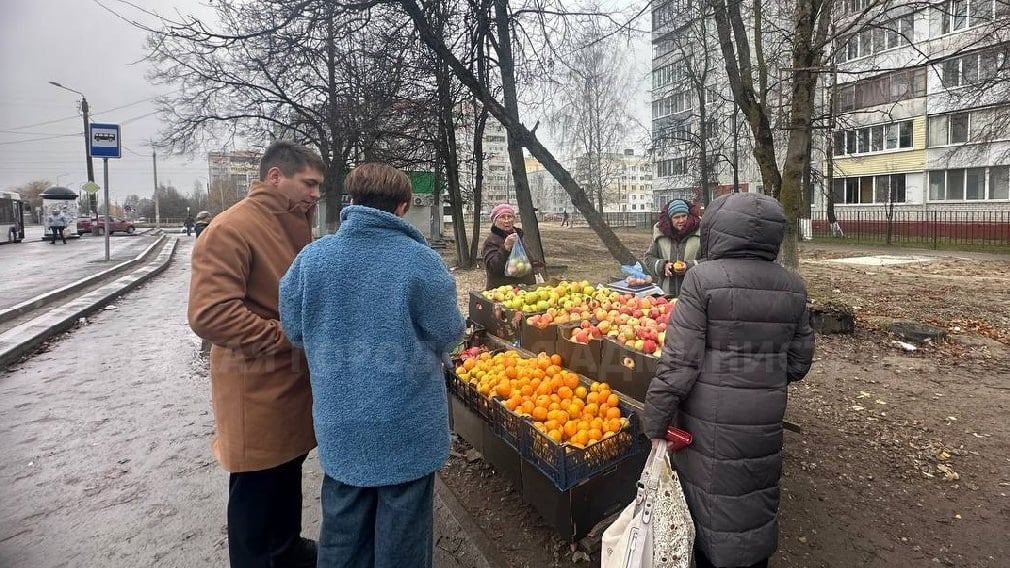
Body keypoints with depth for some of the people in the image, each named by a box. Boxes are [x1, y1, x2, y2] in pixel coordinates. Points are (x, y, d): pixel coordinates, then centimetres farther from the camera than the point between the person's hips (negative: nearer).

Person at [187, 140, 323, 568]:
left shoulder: (294, 225, 12)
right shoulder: (230, 229, -18)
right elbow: (210, 314, -26)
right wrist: (287, 338, -20)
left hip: (294, 378, 9)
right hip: (257, 388, -9)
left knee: (288, 472, 23)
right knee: (256, 489, 7)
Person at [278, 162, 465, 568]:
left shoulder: (311, 257, -7)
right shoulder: (421, 260, -17)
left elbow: (294, 327, 3)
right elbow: (448, 333, -9)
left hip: (340, 421, 4)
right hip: (406, 423, -3)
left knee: (344, 521, 22)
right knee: (402, 524, 16)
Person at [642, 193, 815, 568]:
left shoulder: (704, 279, -15)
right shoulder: (792, 286, 2)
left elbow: (680, 359, -17)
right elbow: (799, 360, 9)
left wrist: (656, 419, -9)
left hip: (712, 417, -5)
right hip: (766, 414, 5)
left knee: (714, 500, 12)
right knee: (757, 497, 22)